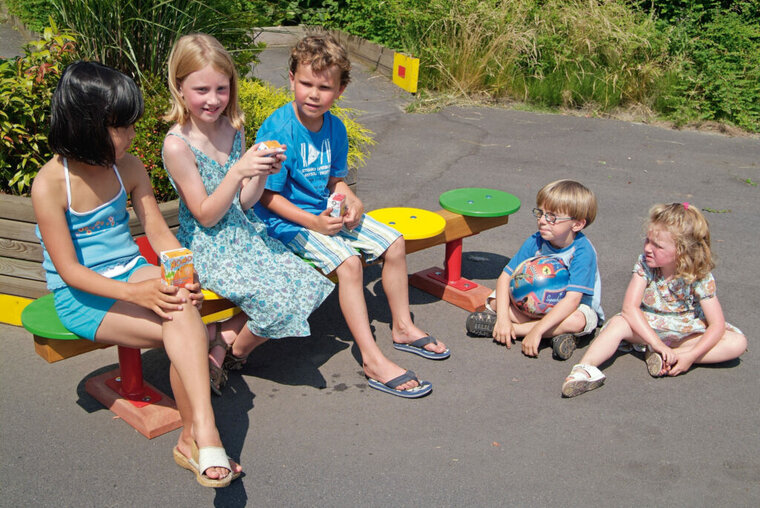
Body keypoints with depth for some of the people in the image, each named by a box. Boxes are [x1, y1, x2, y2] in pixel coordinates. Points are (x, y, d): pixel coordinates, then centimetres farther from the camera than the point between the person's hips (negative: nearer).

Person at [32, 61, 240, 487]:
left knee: (184, 311, -30)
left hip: (132, 273, 5)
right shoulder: (50, 184, -15)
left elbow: (159, 232, 4)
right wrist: (134, 293, -28)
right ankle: (213, 341, 0)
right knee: (187, 335, -30)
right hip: (81, 295, -4)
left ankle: (199, 436, -29)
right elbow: (69, 269, -15)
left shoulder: (128, 168, 2)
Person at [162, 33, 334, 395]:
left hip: (245, 235, 7)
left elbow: (245, 203, 6)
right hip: (207, 247, -7)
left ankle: (225, 338, 4)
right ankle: (235, 350, 9)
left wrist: (262, 173, -14)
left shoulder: (233, 129, 2)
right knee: (276, 303, -22)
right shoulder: (178, 145, -16)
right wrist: (238, 171, -27)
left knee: (308, 286, -7)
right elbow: (206, 216, -16)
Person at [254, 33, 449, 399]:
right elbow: (268, 196, -19)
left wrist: (351, 200, -9)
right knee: (346, 261, -29)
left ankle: (403, 328, 20)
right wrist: (313, 222, -25)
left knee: (394, 243, 3)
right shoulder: (277, 130, -21)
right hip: (287, 219, -8)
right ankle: (373, 360, -24)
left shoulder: (335, 128, 1)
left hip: (328, 211, 8)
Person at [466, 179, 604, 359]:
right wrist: (503, 317, -28)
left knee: (577, 321, -39)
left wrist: (537, 330, -41)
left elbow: (572, 299, -34)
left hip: (576, 308, -4)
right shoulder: (536, 242, -12)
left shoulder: (582, 252, -27)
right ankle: (555, 332, -24)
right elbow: (505, 276, -12)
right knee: (496, 301, -15)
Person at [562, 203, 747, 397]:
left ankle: (672, 355, -26)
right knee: (619, 323, -30)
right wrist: (659, 345, -33)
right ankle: (584, 370, -46)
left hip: (686, 333, 1)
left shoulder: (700, 277, -19)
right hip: (647, 326, 0)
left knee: (738, 343, -21)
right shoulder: (644, 264, -17)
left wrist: (691, 356, -32)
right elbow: (630, 307, -25)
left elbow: (717, 325, -19)